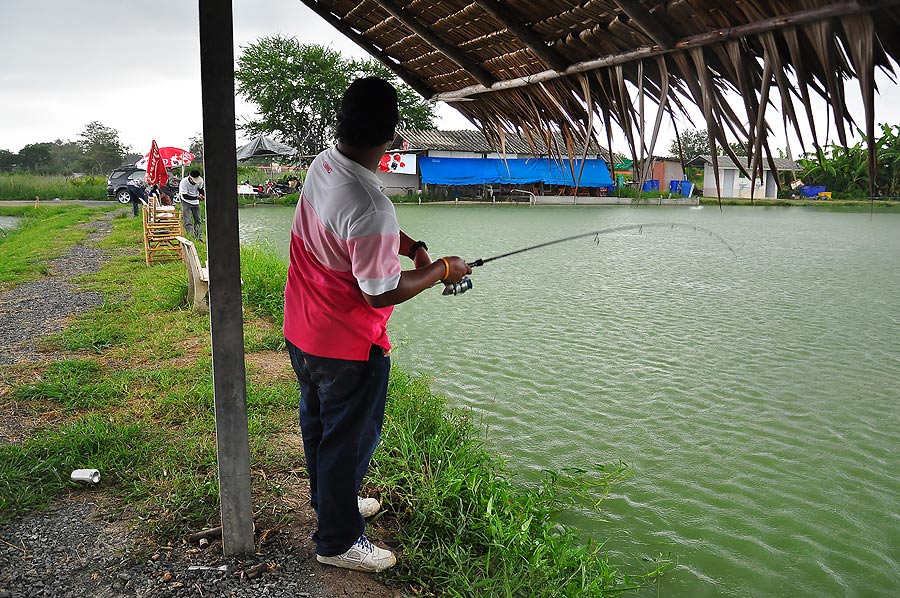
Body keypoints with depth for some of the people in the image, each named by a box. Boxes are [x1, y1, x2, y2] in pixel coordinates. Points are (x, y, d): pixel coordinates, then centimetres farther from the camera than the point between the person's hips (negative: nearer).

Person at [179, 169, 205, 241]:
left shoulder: (200, 180, -15)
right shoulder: (183, 182, -27)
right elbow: (184, 196, -24)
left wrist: (201, 195, -13)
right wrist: (196, 197, -33)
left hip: (195, 202, 5)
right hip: (186, 202, -5)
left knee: (198, 220, 10)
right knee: (188, 221, -11)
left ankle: (199, 236, 20)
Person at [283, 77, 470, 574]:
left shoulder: (321, 163, -5)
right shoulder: (372, 210, -34)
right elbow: (382, 294, -24)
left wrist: (411, 246, 0)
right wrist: (442, 270, -11)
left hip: (301, 332, 9)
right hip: (347, 348, -9)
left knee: (318, 422, 25)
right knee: (350, 439, 10)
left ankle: (330, 500, 50)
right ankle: (338, 540, 29)